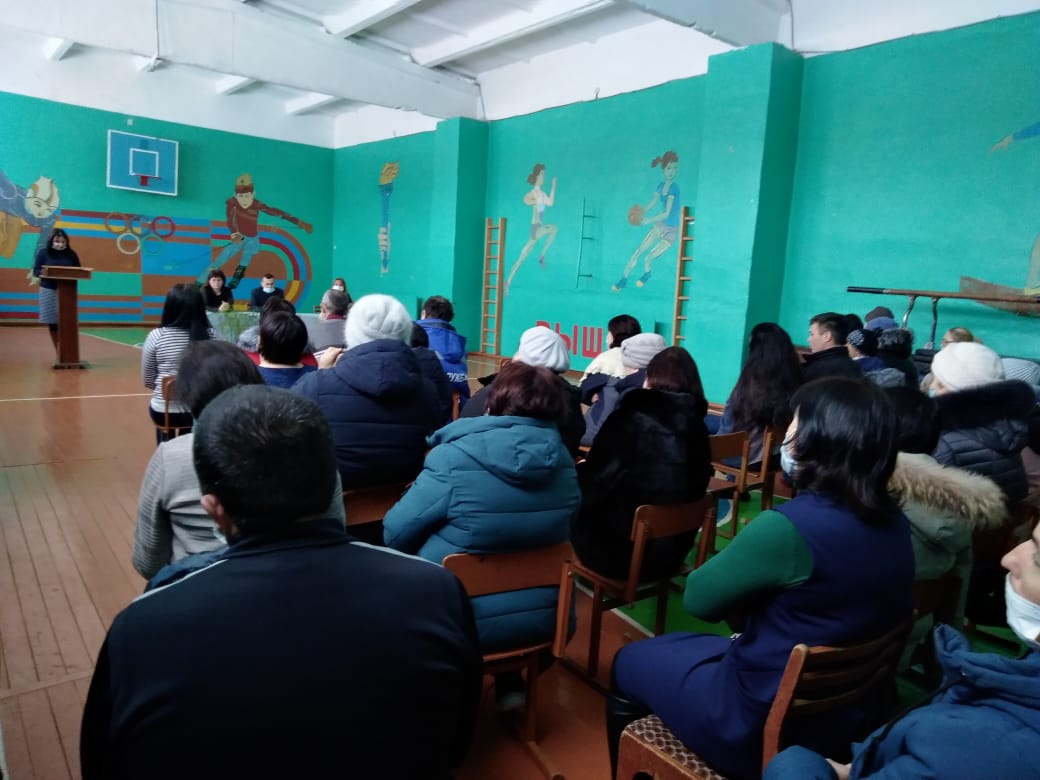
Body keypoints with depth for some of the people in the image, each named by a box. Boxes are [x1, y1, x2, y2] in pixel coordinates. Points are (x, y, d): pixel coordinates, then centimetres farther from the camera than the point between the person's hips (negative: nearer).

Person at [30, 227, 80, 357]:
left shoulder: (71, 254, 4)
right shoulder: (43, 253, 0)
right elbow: (36, 271, 1)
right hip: (49, 290, 0)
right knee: (52, 322, 4)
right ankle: (57, 350, 15)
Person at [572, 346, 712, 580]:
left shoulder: (635, 417, -18)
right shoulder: (696, 426, -1)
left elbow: (600, 477, -12)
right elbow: (696, 487, 10)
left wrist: (579, 470, 12)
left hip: (625, 550, -6)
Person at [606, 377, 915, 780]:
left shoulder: (790, 526, -30)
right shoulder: (895, 525, -4)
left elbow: (699, 597, -16)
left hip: (765, 726, -7)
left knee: (631, 662, 17)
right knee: (679, 649, 28)